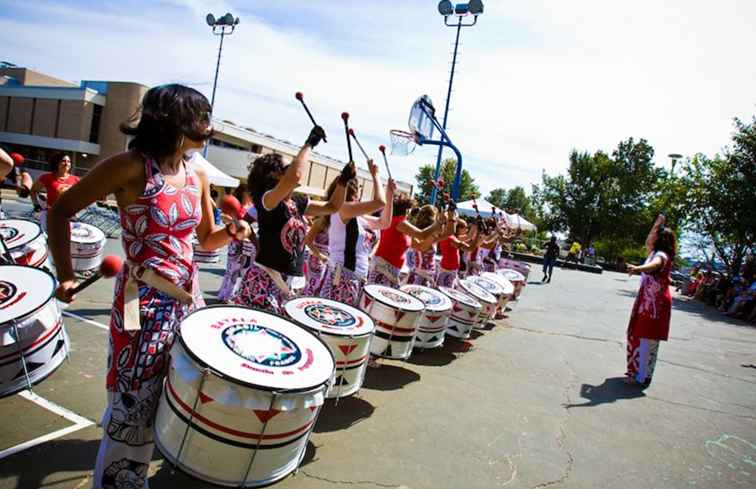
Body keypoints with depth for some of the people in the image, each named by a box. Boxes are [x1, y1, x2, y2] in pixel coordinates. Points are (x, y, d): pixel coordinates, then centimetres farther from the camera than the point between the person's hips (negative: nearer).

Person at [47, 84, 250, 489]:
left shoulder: (197, 178, 6)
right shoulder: (131, 167, -13)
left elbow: (207, 239, 16)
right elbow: (60, 211, -5)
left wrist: (233, 232, -5)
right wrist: (66, 276, -8)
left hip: (187, 297, 6)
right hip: (143, 300, -6)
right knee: (134, 402, 5)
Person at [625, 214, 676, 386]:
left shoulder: (661, 255, -16)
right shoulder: (656, 252, 13)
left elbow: (654, 264, -41)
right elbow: (648, 242, 34)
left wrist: (639, 268, -61)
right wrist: (658, 223, 31)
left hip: (655, 303, -10)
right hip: (648, 301, 10)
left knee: (647, 339, -5)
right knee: (639, 336, 16)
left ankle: (642, 377, 2)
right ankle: (637, 370, 28)